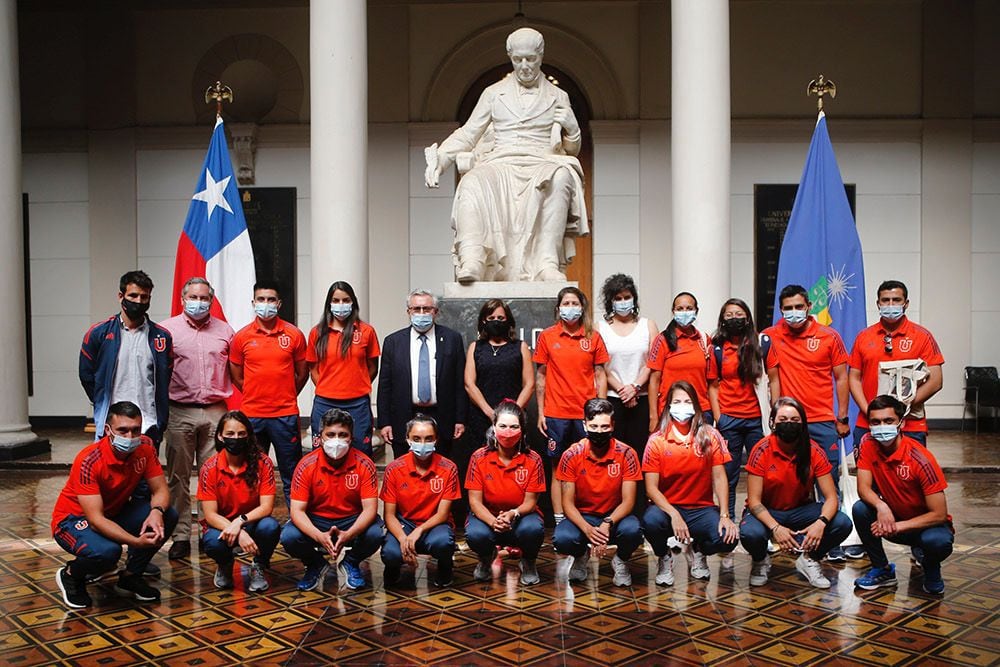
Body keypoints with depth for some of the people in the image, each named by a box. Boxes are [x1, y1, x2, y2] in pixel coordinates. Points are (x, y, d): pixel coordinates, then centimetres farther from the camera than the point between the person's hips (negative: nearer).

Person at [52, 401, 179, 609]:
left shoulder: (145, 447, -14)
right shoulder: (88, 461, -30)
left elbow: (161, 490, -9)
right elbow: (96, 519, -33)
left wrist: (156, 511, -32)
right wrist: (136, 541, -42)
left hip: (115, 513, 6)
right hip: (73, 519, -6)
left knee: (168, 516, -17)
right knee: (107, 551, -36)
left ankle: (130, 576, 3)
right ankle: (70, 575, 0)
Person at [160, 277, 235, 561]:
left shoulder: (224, 331, 10)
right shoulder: (167, 330, 3)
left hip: (215, 412, 1)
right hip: (180, 412, -1)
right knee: (178, 477, 4)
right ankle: (181, 537, 10)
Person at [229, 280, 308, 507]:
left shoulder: (294, 334, 1)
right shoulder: (241, 337, 2)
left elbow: (302, 374, 10)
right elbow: (236, 377, 10)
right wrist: (258, 396, 10)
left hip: (286, 415, -1)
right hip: (252, 415, 1)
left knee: (291, 475, 5)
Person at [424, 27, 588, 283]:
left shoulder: (557, 97, 19)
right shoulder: (494, 93, 19)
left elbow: (573, 149, 21)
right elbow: (467, 134, 16)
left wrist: (571, 127, -2)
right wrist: (440, 159, -1)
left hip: (542, 165, 0)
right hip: (500, 164, 1)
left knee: (560, 180, -39)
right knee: (471, 184, -36)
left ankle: (548, 264, -44)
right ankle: (472, 261, -53)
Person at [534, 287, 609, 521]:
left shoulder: (593, 337, 6)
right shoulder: (546, 337, 5)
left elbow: (600, 375, 7)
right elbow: (541, 376, 7)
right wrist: (540, 413, 3)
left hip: (587, 413, 0)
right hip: (556, 414, 0)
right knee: (558, 467, 3)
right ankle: (559, 521, 8)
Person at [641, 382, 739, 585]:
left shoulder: (710, 436, -1)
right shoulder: (656, 441, -6)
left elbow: (719, 478, -4)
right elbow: (651, 488, -10)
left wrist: (724, 515, -16)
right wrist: (674, 514, -25)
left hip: (702, 509, 1)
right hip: (667, 506, -1)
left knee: (728, 537, -26)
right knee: (651, 521, -35)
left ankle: (697, 550, 12)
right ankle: (664, 557, 2)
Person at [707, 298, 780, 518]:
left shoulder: (762, 343, 3)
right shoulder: (717, 349, 3)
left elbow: (774, 380, 5)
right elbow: (713, 386, 5)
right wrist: (718, 419, -3)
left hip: (756, 417, 0)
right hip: (728, 419, 0)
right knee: (728, 475, 5)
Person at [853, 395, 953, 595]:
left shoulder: (921, 460, -26)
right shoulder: (868, 444, -12)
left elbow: (939, 514, -24)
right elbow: (863, 488, -14)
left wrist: (897, 526, -29)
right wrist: (881, 506, -36)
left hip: (925, 523, -4)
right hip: (893, 517, 4)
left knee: (938, 542, -37)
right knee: (860, 509, -24)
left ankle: (931, 570, 3)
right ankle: (883, 570, -1)